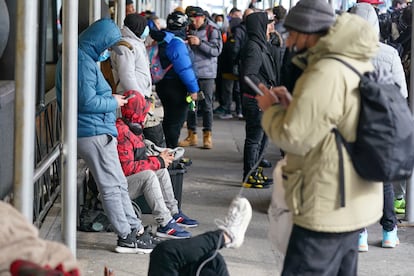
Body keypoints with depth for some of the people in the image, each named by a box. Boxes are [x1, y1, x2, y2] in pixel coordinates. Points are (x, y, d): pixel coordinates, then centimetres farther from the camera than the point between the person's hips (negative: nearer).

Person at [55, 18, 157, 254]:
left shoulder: (84, 58, 15)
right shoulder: (83, 62, -18)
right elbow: (87, 101, -23)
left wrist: (109, 99, 11)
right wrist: (113, 103, -8)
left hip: (96, 131, 11)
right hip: (94, 133, -11)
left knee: (119, 184, 14)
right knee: (112, 187, -2)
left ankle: (136, 230, 19)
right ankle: (127, 238, 5)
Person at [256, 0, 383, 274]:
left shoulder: (326, 73, -22)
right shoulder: (359, 65, 10)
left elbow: (294, 138, -21)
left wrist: (271, 108, -3)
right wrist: (291, 104, 7)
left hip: (327, 210, -10)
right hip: (354, 204, 10)